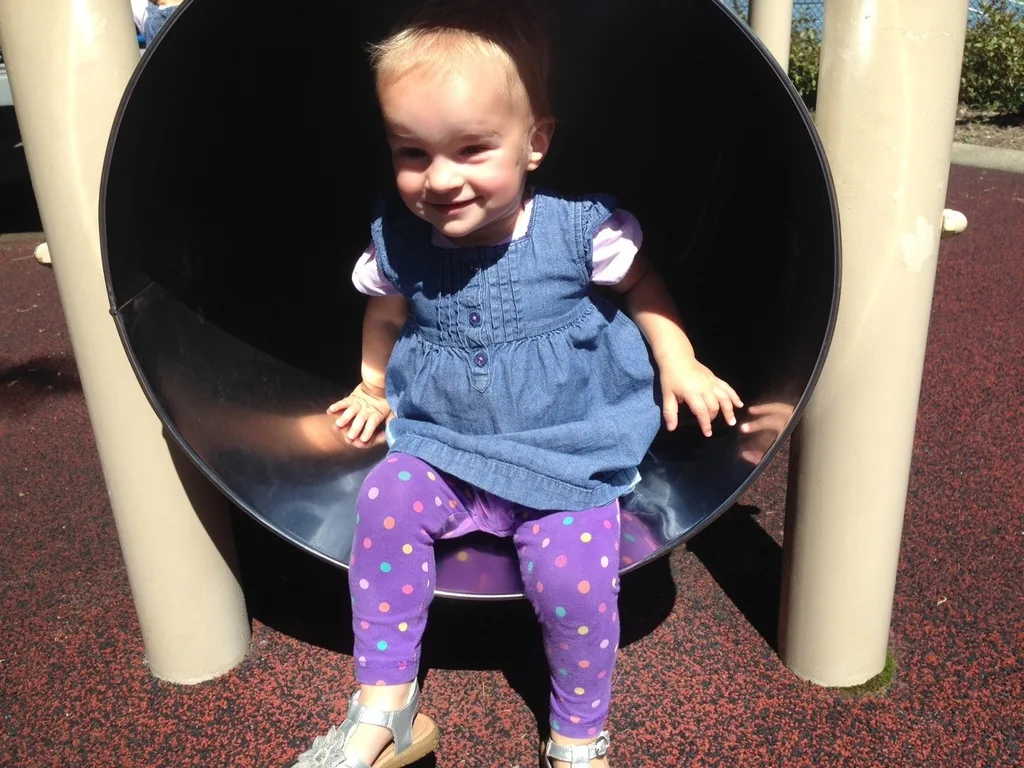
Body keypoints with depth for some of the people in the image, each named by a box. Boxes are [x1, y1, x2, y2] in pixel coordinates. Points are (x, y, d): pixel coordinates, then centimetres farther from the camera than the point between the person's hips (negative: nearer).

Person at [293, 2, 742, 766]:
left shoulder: (581, 226, -12)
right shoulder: (397, 238, -5)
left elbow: (641, 285, 6)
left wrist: (679, 361, -2)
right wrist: (373, 386, 16)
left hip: (569, 458, -2)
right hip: (443, 452, 3)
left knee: (573, 573, -23)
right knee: (386, 497, -23)